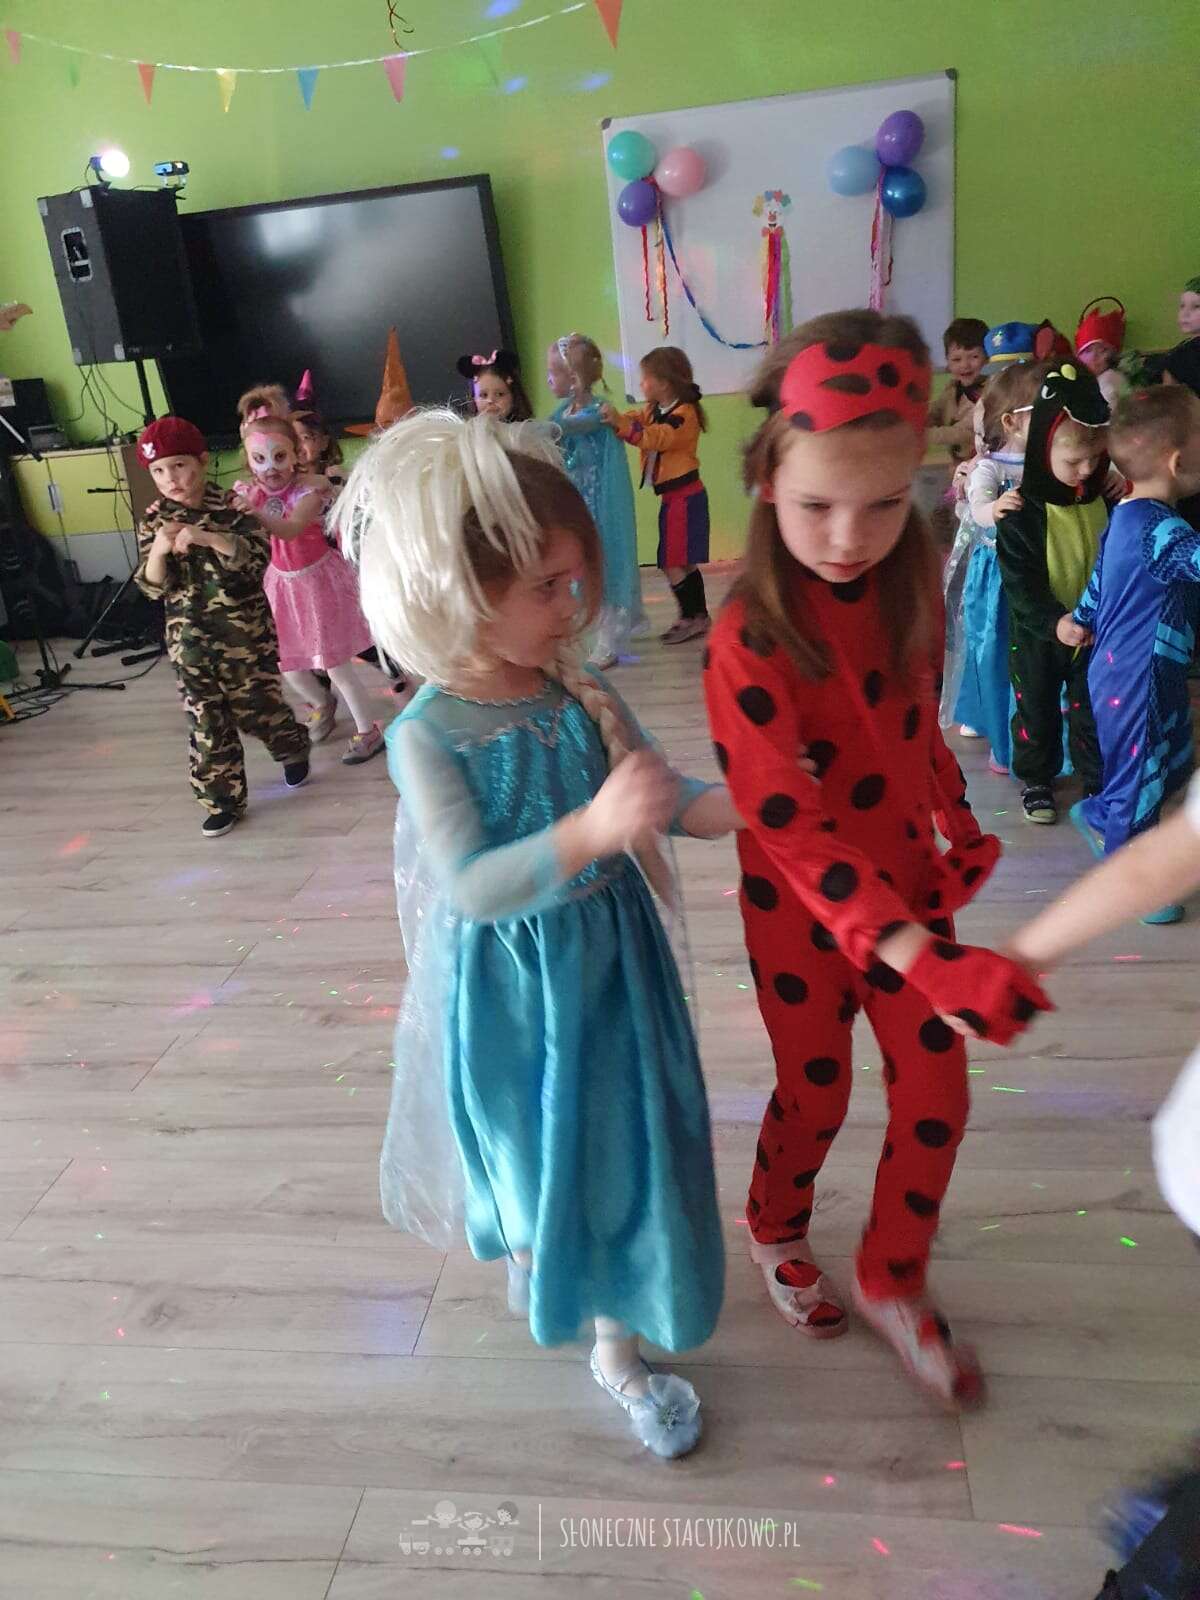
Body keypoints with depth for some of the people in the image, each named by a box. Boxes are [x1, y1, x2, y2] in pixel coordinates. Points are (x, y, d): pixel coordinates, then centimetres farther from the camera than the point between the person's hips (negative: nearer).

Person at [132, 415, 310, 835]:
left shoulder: (230, 506, -7)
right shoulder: (154, 520, 2)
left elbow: (258, 555, -21)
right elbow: (152, 587, -2)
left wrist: (206, 537, -33)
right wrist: (159, 550, -22)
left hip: (244, 630, -3)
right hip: (189, 638, 3)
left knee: (254, 705, 7)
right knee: (206, 719, 5)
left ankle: (293, 749, 39)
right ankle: (222, 800, 16)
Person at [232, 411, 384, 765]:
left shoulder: (310, 487, -22)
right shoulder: (247, 491, -7)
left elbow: (290, 530, -38)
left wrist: (256, 512, -54)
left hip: (318, 579, -5)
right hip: (280, 582, 5)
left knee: (336, 665, -1)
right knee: (286, 663, 13)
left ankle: (368, 731, 16)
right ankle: (322, 703, 43)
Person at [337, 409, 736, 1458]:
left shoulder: (582, 696, -8)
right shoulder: (429, 736, -21)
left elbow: (667, 800, -2)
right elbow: (471, 886, -29)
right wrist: (591, 830, -43)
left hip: (608, 968, 4)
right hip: (508, 991, -4)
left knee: (622, 1148, 17)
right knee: (526, 1147, 19)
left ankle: (621, 1349, 44)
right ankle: (527, 1250, 57)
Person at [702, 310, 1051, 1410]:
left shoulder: (907, 588, -6)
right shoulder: (751, 641, -25)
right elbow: (792, 829, -31)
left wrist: (960, 822, 2)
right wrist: (922, 958, -38)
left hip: (907, 880, 5)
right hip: (803, 907, -5)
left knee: (936, 1090, 9)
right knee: (816, 1090, 14)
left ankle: (893, 1284, 34)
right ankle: (777, 1230, 46)